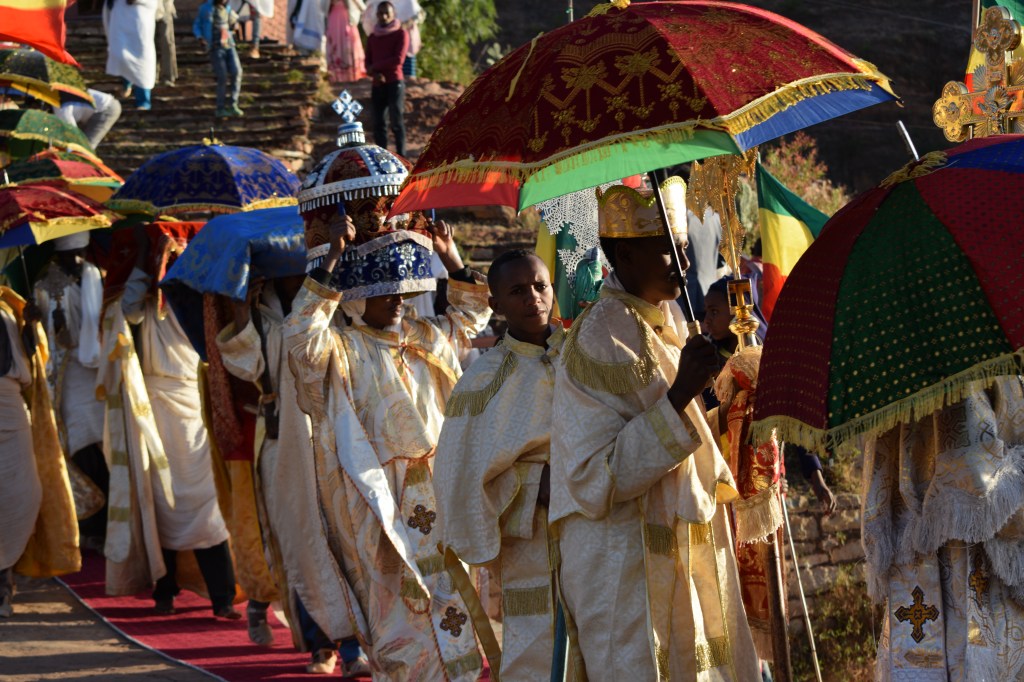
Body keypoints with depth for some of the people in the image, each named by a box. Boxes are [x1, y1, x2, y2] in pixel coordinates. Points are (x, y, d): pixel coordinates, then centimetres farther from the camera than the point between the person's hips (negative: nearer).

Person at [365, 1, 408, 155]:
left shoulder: (401, 34, 1)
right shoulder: (372, 37, 16)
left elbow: (398, 59, -10)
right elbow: (368, 63, 13)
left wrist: (375, 66, -4)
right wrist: (375, 73, -9)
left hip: (395, 83, -5)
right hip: (378, 85, 5)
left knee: (396, 122, -8)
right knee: (378, 123, 0)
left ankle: (400, 157, -9)